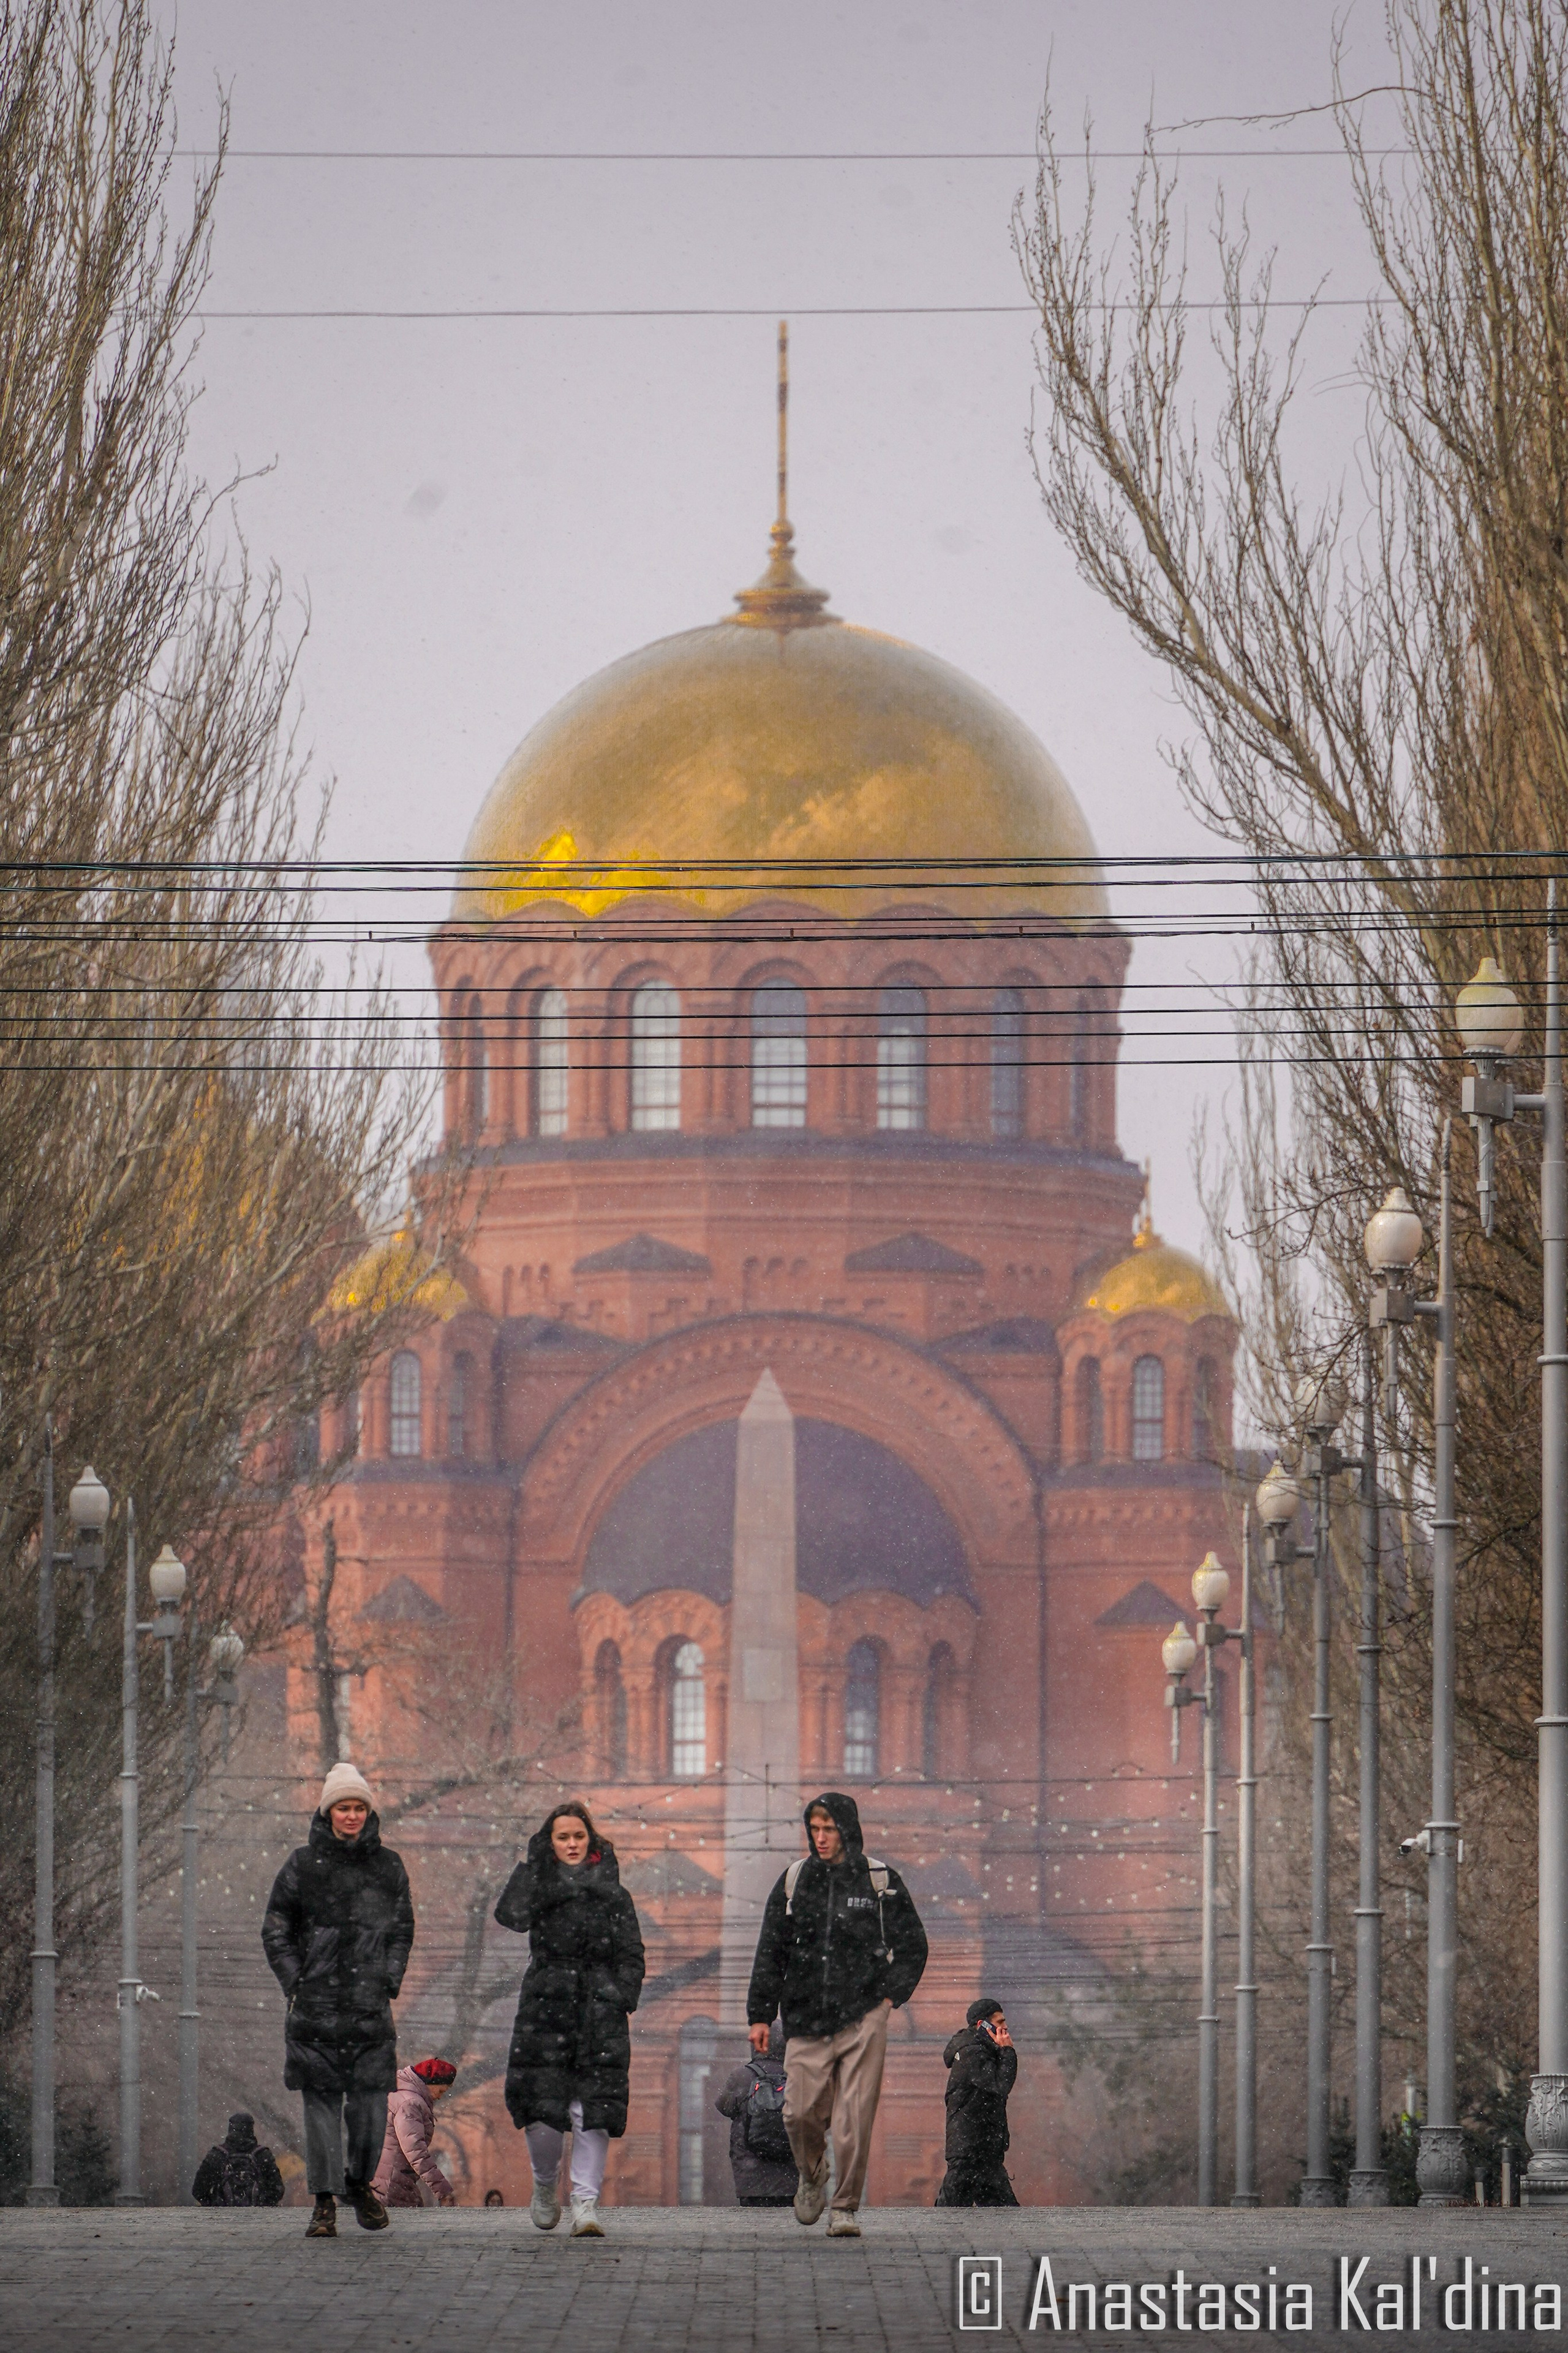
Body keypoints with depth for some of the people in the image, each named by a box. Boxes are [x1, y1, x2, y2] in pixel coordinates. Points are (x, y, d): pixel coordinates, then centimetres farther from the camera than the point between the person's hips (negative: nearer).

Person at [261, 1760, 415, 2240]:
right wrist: (296, 1982, -2)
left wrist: (390, 1979, 6)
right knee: (321, 2102, -4)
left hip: (371, 2004, 1)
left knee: (370, 2102, -2)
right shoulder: (304, 1865, 4)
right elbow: (276, 1930, 8)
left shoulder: (388, 1867, 10)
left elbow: (402, 1929, 19)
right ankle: (324, 2204, 0)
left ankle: (361, 2182, 22)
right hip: (317, 2001, -1)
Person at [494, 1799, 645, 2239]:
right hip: (545, 2012, 0)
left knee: (594, 2110, -9)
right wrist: (535, 1860, -6)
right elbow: (511, 1914, -11)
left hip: (600, 2016, 0)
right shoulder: (539, 1885, 10)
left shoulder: (612, 1894, 13)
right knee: (542, 2110, -5)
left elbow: (631, 1955, 12)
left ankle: (585, 2203, -6)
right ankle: (545, 2187, 21)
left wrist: (621, 1999, -4)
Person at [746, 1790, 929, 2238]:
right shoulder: (794, 1881, 9)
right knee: (802, 2112, -2)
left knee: (854, 2118, -8)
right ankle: (811, 2176, 29)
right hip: (806, 2019, 2)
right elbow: (770, 1953, 12)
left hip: (863, 2020, -2)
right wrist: (760, 2014, 8)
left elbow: (912, 1947, 12)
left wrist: (890, 1997, 1)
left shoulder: (881, 1882, 3)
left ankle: (845, 2208, 1)